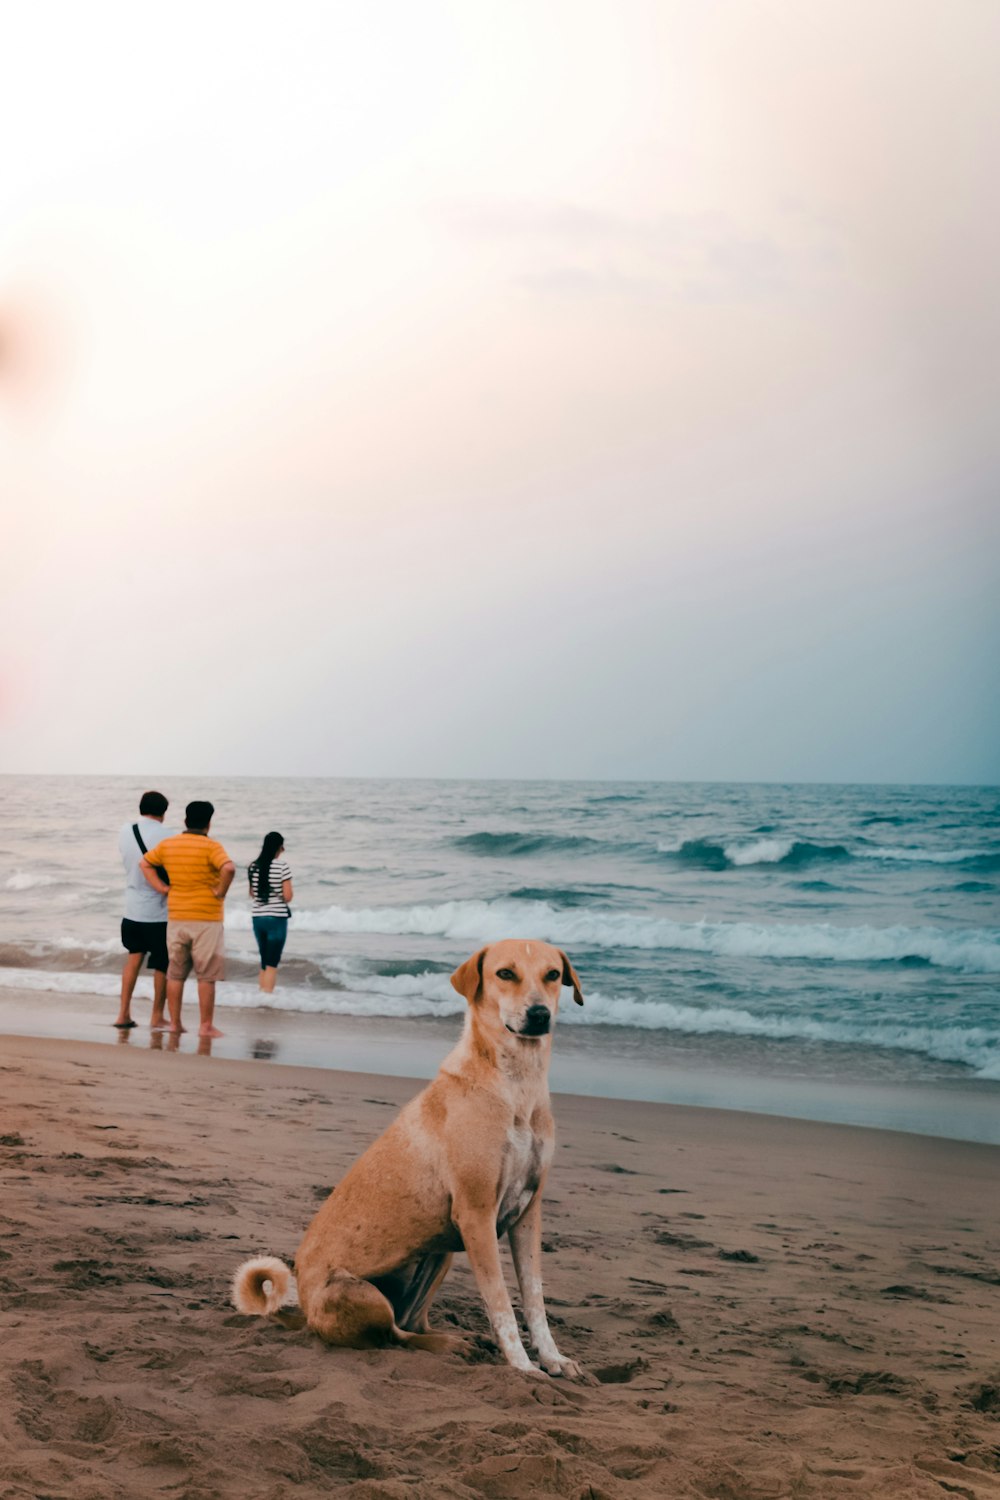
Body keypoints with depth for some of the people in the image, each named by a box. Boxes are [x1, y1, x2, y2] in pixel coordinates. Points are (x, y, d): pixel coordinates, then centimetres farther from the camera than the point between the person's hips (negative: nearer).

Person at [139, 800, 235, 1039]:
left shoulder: (167, 845, 5)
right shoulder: (211, 846, -12)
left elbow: (145, 863, 17)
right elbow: (229, 868, -28)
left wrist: (162, 888, 12)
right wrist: (221, 891, -13)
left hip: (176, 918, 5)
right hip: (206, 920, -5)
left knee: (175, 974, 13)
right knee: (206, 976, 2)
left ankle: (174, 1023, 15)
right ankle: (206, 1026, 3)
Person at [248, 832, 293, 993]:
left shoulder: (253, 867, 4)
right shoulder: (282, 866, -12)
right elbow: (287, 896, -12)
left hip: (257, 917, 5)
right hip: (276, 918, -5)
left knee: (264, 961, 18)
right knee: (272, 964, -2)